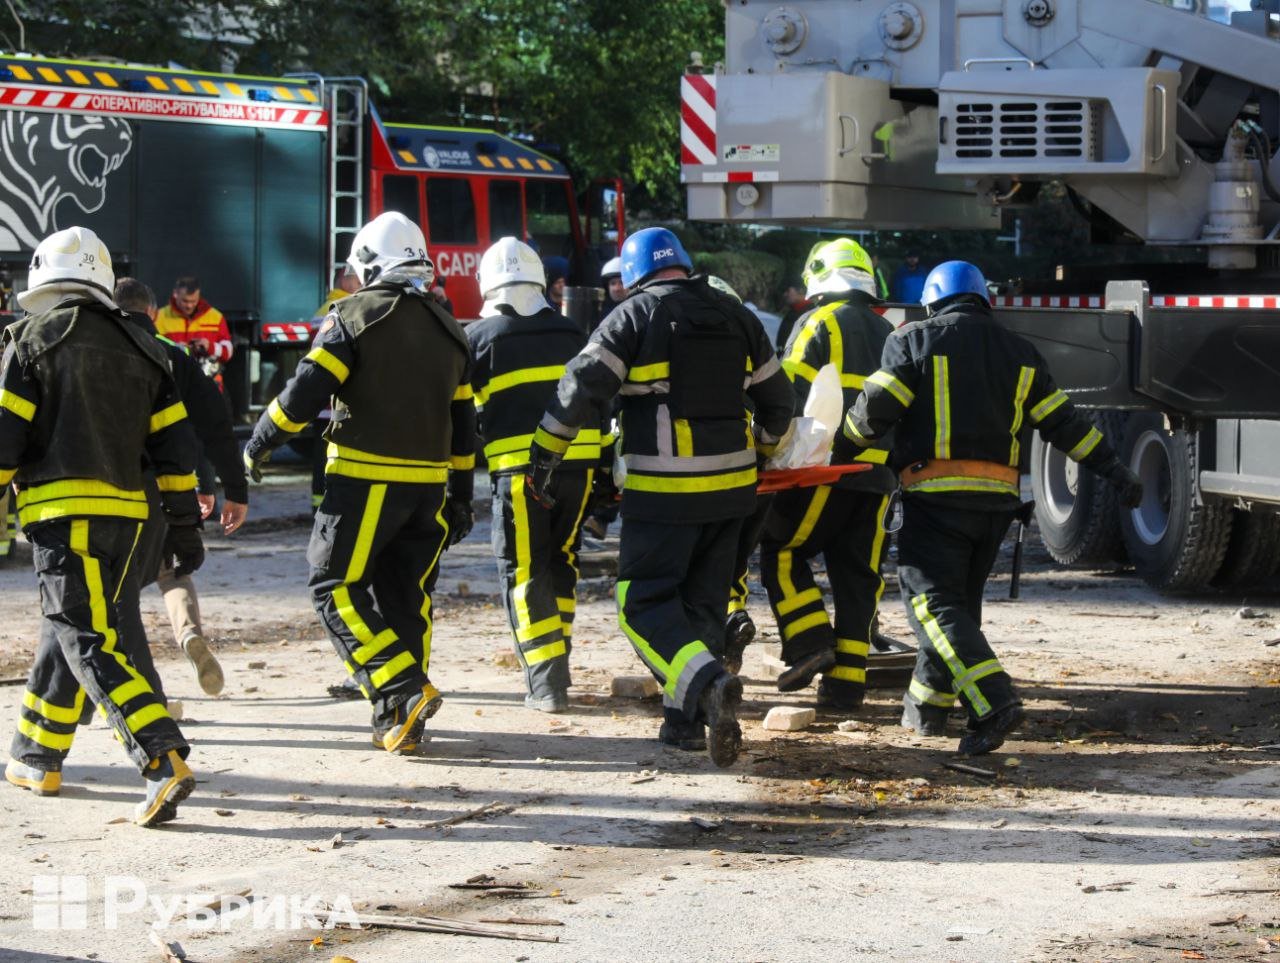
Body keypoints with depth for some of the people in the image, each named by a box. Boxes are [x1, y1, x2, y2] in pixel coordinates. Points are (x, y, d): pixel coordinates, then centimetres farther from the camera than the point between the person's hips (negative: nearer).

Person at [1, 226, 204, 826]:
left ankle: (164, 761, -25)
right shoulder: (139, 348, 13)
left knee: (88, 644, -10)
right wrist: (184, 524, 17)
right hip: (125, 509, 6)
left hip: (62, 510, -6)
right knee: (65, 631, 21)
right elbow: (173, 442, 12)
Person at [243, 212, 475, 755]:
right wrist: (460, 499, 21)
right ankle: (399, 722, 11)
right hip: (428, 485, 6)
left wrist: (258, 445, 2)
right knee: (406, 595, 12)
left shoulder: (356, 315, -5)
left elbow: (305, 393, -12)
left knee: (336, 589, 1)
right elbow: (463, 424, 16)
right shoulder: (447, 330, 14)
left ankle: (402, 690, -13)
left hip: (366, 481, -6)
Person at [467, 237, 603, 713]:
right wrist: (602, 473, 22)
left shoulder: (479, 336, 2)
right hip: (578, 461, 4)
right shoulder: (571, 334, 14)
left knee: (524, 571, 1)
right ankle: (555, 666, 23)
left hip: (519, 465, -4)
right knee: (561, 562, 17)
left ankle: (546, 680, -6)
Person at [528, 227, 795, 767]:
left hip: (663, 493, -6)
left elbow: (580, 388, -12)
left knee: (645, 605, -3)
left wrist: (544, 455, -2)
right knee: (703, 603, 15)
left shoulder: (634, 317, -6)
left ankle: (708, 681, -26)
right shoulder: (736, 317, 12)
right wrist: (765, 452, 37)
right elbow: (777, 397, 20)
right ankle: (685, 719, 13)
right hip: (731, 485, 6)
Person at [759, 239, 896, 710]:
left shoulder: (818, 324, -1)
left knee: (781, 551, 7)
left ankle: (810, 643, -6)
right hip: (880, 473, 6)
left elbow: (789, 396, -8)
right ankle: (846, 681, 4)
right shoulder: (887, 334, 20)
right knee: (858, 573, 6)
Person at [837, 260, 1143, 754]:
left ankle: (994, 702, -25)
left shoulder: (915, 340, 0)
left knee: (933, 603, -8)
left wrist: (840, 451, 7)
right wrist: (1115, 471, 15)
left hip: (936, 493, -6)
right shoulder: (1019, 351, 14)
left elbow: (875, 408, -8)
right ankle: (926, 704, 25)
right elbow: (1062, 420, 12)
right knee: (962, 599, 19)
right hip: (997, 499, 6)